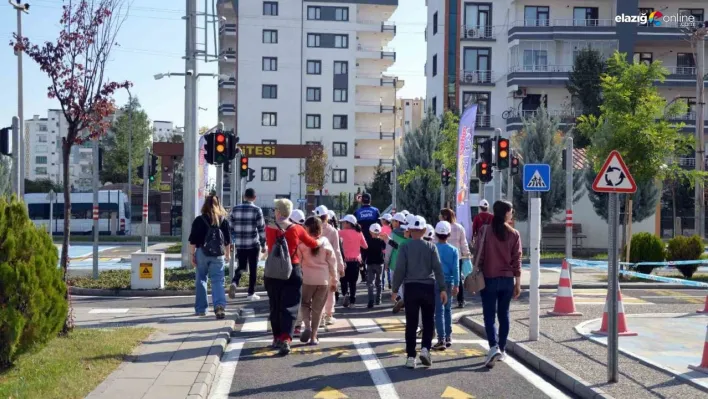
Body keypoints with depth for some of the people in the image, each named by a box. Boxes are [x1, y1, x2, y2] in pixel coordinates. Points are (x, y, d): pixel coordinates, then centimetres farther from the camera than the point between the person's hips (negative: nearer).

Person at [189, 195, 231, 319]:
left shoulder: (199, 220, -3)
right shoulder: (223, 220, 3)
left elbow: (193, 240, -4)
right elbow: (227, 240, 10)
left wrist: (192, 255, 3)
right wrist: (227, 254, 21)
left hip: (202, 253, -1)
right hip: (218, 254, 1)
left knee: (201, 280, 12)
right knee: (218, 281, 0)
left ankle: (201, 309, 16)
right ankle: (220, 305, -20)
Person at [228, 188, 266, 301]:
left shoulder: (235, 209, 4)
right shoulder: (257, 210, -6)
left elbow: (230, 227, 7)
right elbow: (261, 229, -6)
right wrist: (263, 245, 2)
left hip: (239, 244, 3)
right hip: (253, 244, -3)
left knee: (241, 267, 16)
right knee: (253, 269, 8)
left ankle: (234, 283, -10)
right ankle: (251, 293, 12)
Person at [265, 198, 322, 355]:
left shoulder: (269, 229, -6)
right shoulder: (297, 229, -5)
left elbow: (271, 247, 2)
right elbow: (313, 244, 7)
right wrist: (323, 240, 28)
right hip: (293, 271, -1)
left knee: (275, 306, 15)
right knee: (289, 307, 0)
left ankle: (277, 338, 25)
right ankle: (286, 339, -15)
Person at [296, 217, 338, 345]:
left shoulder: (302, 242, -5)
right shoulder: (325, 242, 1)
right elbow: (332, 262, 3)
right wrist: (334, 280, 11)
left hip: (307, 278, -1)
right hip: (323, 280, 1)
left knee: (304, 303, 18)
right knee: (318, 308, 10)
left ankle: (307, 326, -5)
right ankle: (313, 336, 9)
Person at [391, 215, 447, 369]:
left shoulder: (405, 247, -3)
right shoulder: (431, 247, 0)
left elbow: (399, 269, -6)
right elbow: (437, 268, -4)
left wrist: (395, 289, 1)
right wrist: (442, 289, -2)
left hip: (410, 287, 0)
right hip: (427, 287, 0)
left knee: (411, 323, 4)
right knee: (428, 321, 12)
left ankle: (411, 357, 4)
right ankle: (425, 348, -4)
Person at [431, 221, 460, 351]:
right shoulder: (453, 250, 1)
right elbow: (456, 268, -5)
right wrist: (456, 285, -5)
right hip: (449, 282, 3)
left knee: (439, 311, -2)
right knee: (448, 309, 17)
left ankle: (441, 340, -7)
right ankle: (448, 337, 22)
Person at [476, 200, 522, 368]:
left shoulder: (485, 230, -6)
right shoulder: (514, 234, -1)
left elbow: (479, 255, -6)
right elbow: (516, 260, 0)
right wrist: (518, 283, 6)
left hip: (489, 278, -2)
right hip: (507, 279, 2)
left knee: (489, 315, 0)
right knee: (504, 314, 14)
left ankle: (494, 347, -18)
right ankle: (501, 349, 20)